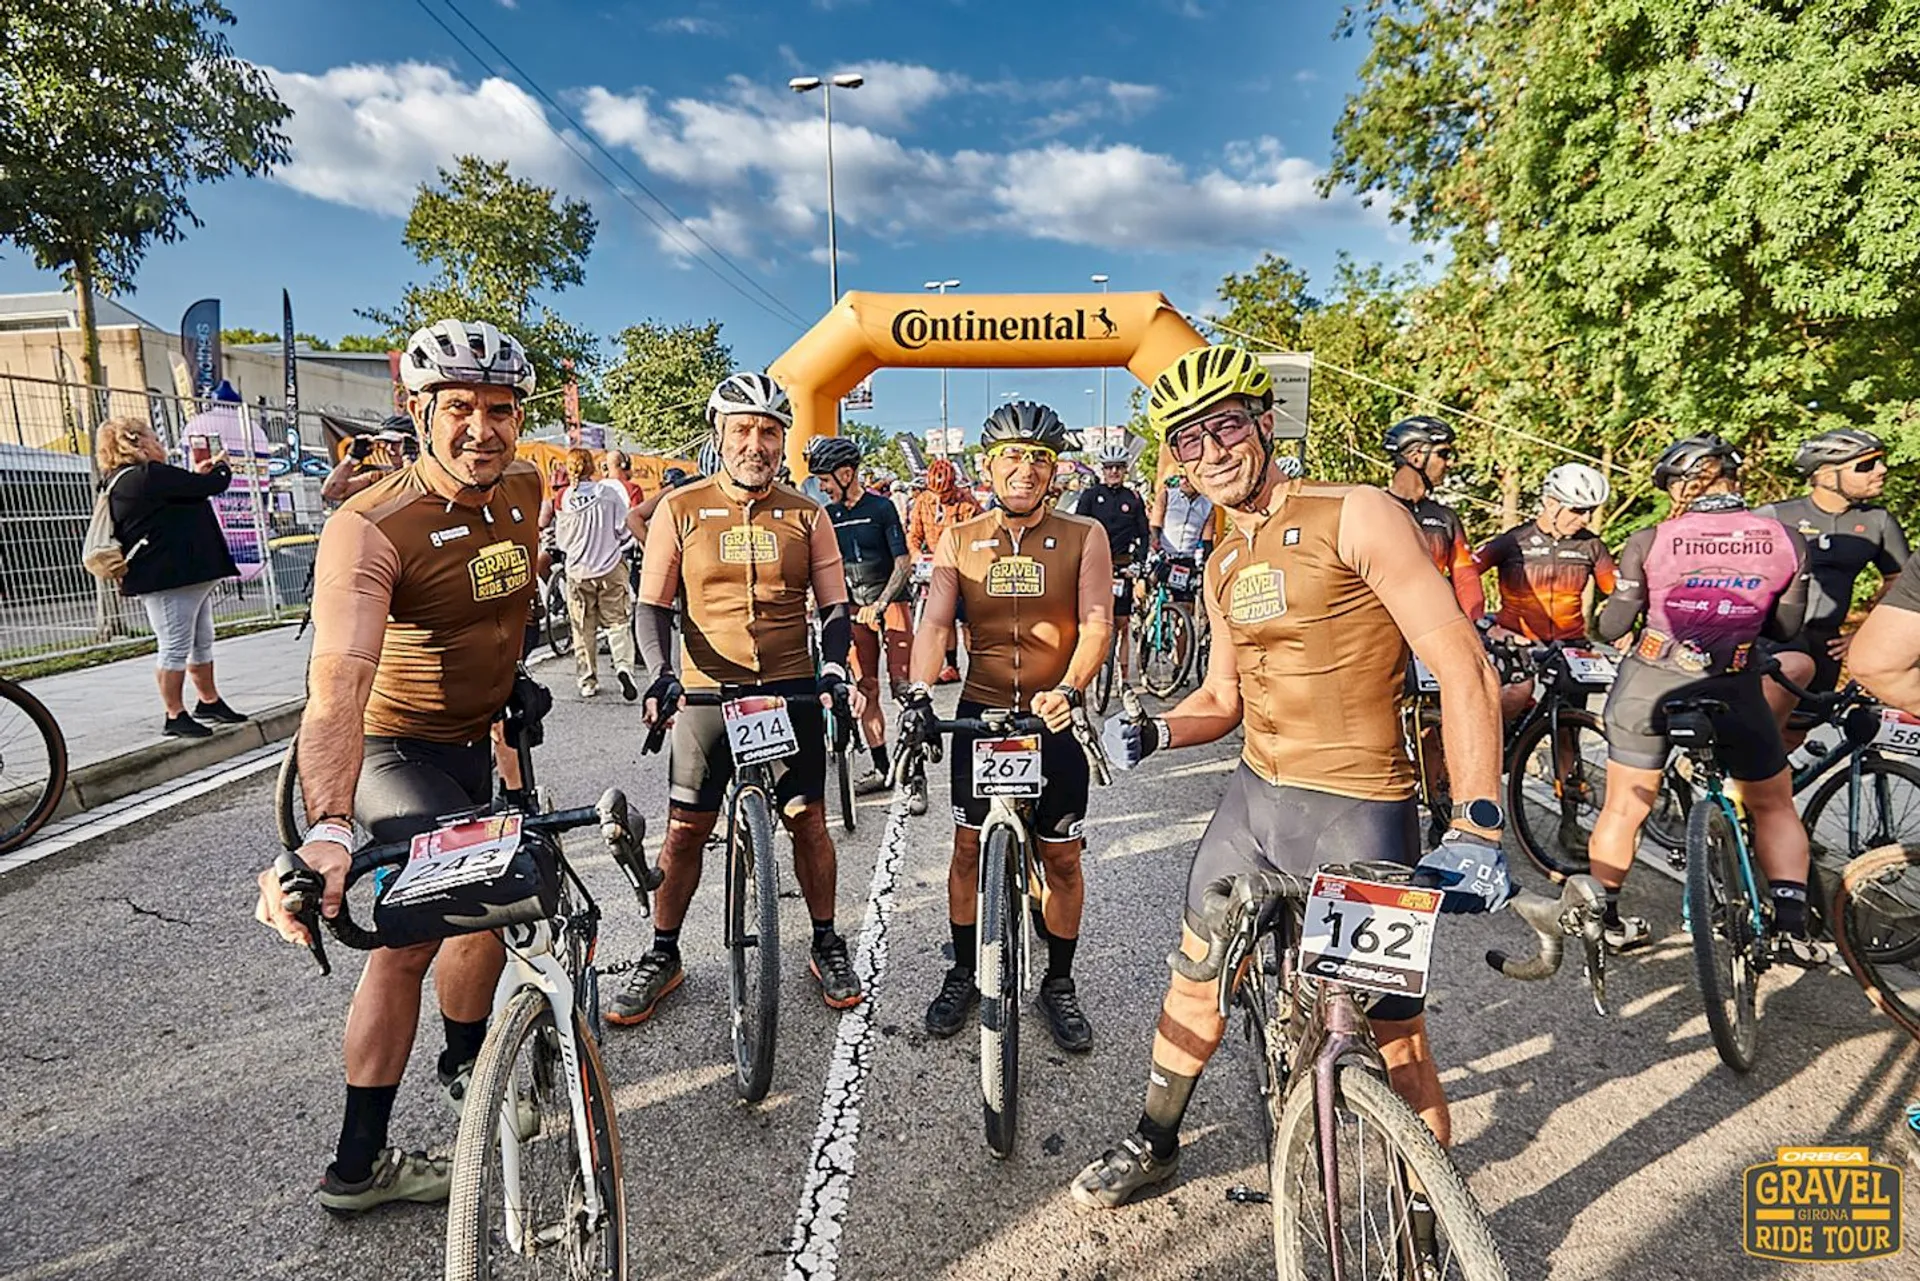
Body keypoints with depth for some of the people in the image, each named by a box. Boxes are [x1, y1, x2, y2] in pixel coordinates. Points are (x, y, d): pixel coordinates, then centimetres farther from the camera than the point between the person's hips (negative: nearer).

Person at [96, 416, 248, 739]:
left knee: (202, 641, 18)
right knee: (175, 646, -4)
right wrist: (221, 466, 5)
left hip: (186, 575, 11)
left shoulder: (121, 482, 18)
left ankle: (209, 701, 29)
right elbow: (212, 486, -15)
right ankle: (174, 716, 3)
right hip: (169, 578, -11)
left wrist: (198, 475, 19)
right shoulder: (150, 475, -15)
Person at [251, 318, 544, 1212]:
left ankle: (359, 1162, 34)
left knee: (407, 943, 16)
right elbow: (338, 685, -38)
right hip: (398, 749, -6)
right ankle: (467, 1064, 6)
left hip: (479, 741, 6)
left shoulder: (522, 487, -6)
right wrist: (327, 828, -51)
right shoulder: (369, 527, -26)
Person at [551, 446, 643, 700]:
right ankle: (623, 665, -15)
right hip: (611, 566, -1)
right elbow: (625, 528, -5)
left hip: (577, 570, 1)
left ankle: (587, 681, 16)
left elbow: (561, 541, 4)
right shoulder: (610, 491, -9)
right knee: (618, 622, 7)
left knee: (583, 629, 11)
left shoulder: (563, 499, -6)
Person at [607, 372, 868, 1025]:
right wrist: (662, 673, -15)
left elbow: (835, 605, 4)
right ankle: (662, 955, 25)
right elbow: (653, 604, 2)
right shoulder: (680, 510, 0)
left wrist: (834, 667, -13)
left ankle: (826, 944, 25)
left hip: (792, 691, 1)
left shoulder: (805, 513, 3)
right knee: (684, 830, 4)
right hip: (706, 692, 0)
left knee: (808, 822, 5)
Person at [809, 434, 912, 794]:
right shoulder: (828, 515, 7)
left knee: (903, 686, -10)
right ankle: (881, 767, 14)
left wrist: (879, 604, -19)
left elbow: (903, 564, -9)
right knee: (865, 690, 4)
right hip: (855, 608, 5)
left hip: (890, 603, -4)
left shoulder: (881, 507, -6)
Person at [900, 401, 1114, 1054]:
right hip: (979, 712, 1)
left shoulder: (1083, 537, -3)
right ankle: (963, 974, 31)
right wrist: (919, 694, -26)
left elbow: (1096, 622, -12)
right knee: (968, 848, 10)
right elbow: (935, 621, -8)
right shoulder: (959, 540, 2)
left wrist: (1067, 691, -30)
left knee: (1062, 858, 7)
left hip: (1055, 718, -1)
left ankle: (1060, 985, 28)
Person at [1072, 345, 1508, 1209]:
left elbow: (1464, 670, -16)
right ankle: (1154, 1144, 41)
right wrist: (1150, 732, -3)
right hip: (1253, 797, 7)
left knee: (1392, 1035, 3)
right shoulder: (1223, 565, 9)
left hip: (1356, 812, -6)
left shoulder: (1354, 518, -13)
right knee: (1196, 972, 18)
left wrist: (1476, 828, -24)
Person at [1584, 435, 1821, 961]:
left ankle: (1607, 920, 23)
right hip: (1734, 692, 1)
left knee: (1623, 808, 14)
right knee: (1774, 806, 24)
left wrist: (1600, 616, 17)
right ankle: (1791, 927, 19)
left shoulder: (1650, 541, -9)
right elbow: (1786, 627, 7)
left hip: (1648, 686, -1)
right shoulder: (1787, 541, -2)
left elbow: (1612, 626, -5)